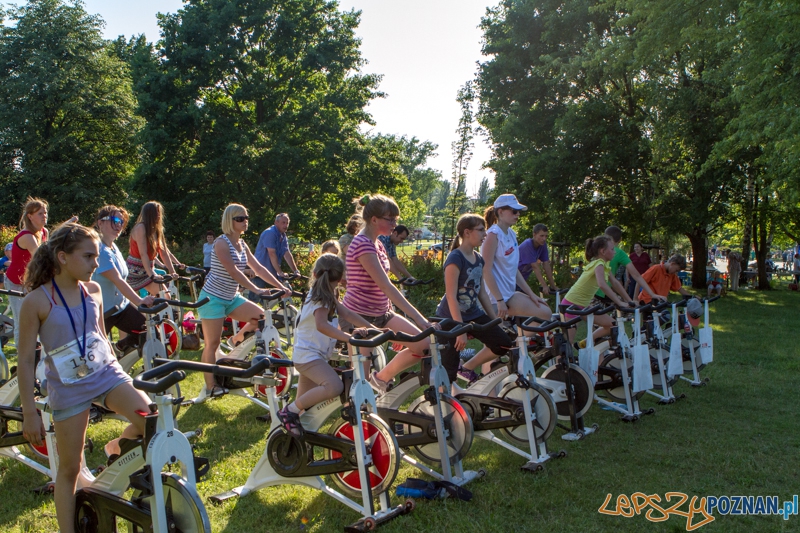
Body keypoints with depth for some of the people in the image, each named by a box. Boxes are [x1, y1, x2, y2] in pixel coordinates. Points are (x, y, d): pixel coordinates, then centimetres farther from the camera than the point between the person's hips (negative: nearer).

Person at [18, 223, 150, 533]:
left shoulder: (93, 291, 0)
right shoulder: (37, 301, -14)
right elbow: (26, 360, -9)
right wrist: (30, 414, -8)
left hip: (106, 373, 4)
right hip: (69, 388, -3)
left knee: (151, 420, -19)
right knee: (70, 468, 6)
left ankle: (118, 450, 13)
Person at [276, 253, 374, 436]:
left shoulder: (326, 296, 11)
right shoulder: (322, 300, -18)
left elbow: (347, 314, 7)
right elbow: (322, 325, -36)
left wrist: (373, 328, 0)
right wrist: (347, 336, -46)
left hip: (307, 354, 11)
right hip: (308, 355, -11)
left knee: (303, 404, 20)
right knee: (334, 386, -29)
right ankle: (289, 411, -18)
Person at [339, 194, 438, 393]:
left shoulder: (377, 244, 10)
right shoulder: (362, 244, -20)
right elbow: (386, 286, -27)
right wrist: (420, 319, -30)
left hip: (380, 314, 9)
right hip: (358, 316, -9)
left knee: (424, 345, -2)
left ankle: (382, 378, 14)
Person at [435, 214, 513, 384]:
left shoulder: (478, 259, 6)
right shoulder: (455, 258, -19)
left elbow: (482, 293, 12)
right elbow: (451, 296, -22)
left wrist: (495, 321, 11)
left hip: (472, 314, 8)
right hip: (450, 318, -8)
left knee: (504, 344, -6)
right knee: (449, 370, -5)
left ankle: (466, 369, 9)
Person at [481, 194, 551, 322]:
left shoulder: (511, 234, 12)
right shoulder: (494, 234, -13)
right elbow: (486, 270, -19)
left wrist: (531, 294, 11)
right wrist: (499, 301, -20)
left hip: (509, 294, 8)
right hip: (494, 297, -8)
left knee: (545, 313, -2)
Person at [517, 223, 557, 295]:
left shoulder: (543, 245, -7)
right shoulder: (527, 245, -26)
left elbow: (546, 265, -6)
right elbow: (535, 267, -28)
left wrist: (553, 286, -9)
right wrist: (544, 286, -30)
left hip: (522, 279, 7)